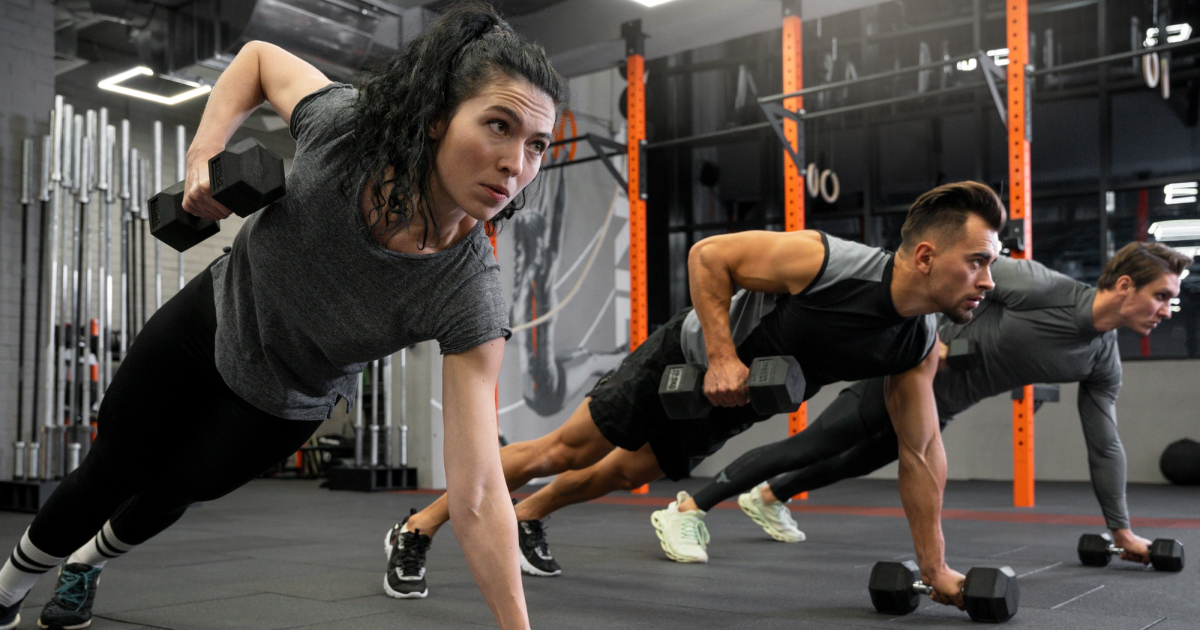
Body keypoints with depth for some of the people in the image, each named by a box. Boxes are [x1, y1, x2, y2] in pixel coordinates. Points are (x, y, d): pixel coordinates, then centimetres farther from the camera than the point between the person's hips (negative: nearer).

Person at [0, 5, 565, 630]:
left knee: (170, 491, 21)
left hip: (283, 403, -1)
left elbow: (478, 497, -38)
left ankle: (86, 564, 59)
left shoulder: (469, 296, -38)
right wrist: (204, 150, -23)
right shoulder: (345, 124, -34)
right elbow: (258, 56, -10)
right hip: (213, 314, 1)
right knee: (109, 471, 17)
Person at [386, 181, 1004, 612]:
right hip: (687, 360, -6)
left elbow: (922, 449, -8)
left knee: (623, 473, 21)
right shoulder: (822, 261, -35)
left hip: (726, 410, 6)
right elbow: (708, 254, -25)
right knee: (564, 451, 1)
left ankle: (526, 518, 48)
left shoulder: (919, 347, -17)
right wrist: (722, 356, -32)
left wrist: (935, 565, -5)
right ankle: (417, 528, 16)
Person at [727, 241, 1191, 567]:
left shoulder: (1103, 361, -3)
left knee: (853, 463, 21)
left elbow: (1104, 446, 4)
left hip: (937, 409, 7)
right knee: (817, 446, -2)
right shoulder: (1043, 287, -24)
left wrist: (1122, 530, 7)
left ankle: (769, 497, 44)